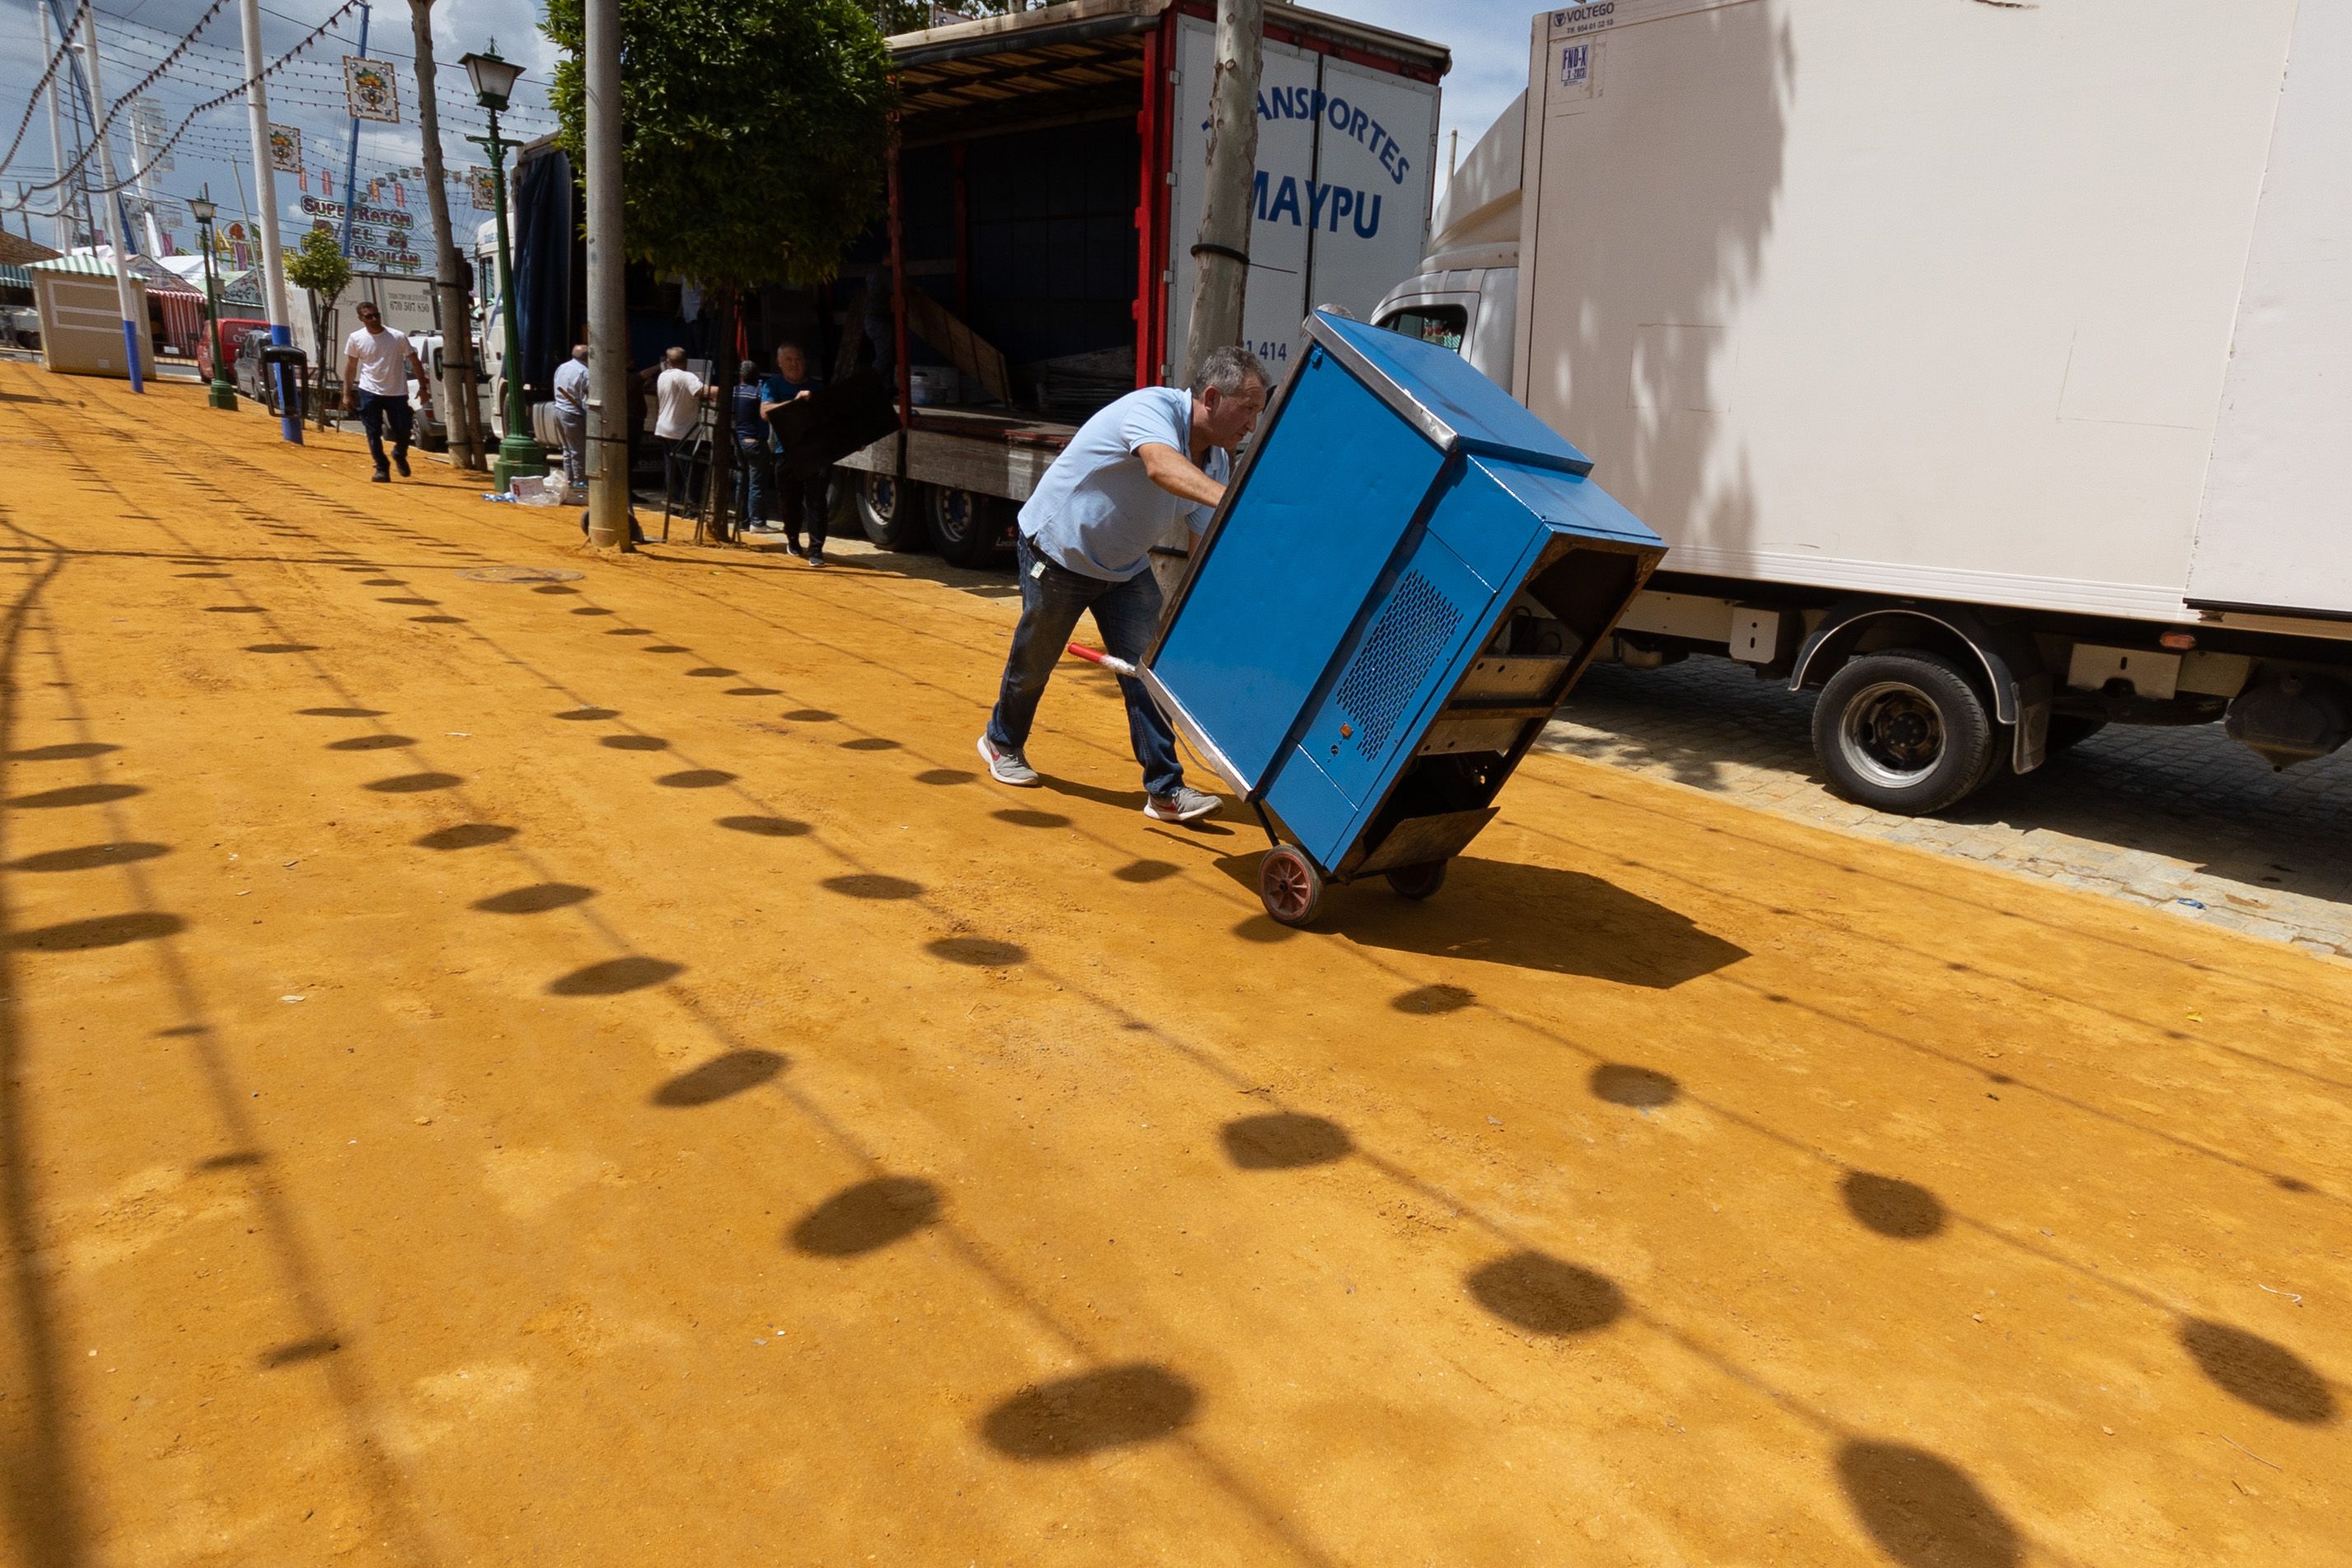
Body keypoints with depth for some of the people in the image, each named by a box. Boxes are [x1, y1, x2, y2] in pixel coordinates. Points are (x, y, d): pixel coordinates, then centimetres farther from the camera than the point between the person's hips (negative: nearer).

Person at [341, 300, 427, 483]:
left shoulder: (398, 337, -6)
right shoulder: (356, 339, -2)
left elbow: (415, 362, 3)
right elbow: (351, 366, 7)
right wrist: (347, 394, 4)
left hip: (397, 393, 0)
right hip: (369, 392, 0)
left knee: (403, 432, 3)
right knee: (373, 434, -1)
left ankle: (400, 455, 34)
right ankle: (381, 469, 10)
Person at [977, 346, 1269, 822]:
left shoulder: (1216, 460, -5)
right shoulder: (1154, 408, -30)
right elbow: (1161, 466, -53)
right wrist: (1232, 502, -67)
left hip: (1125, 565, 6)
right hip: (1058, 550, -6)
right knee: (1034, 661, 12)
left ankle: (1165, 789, -4)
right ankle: (1002, 742, 39)